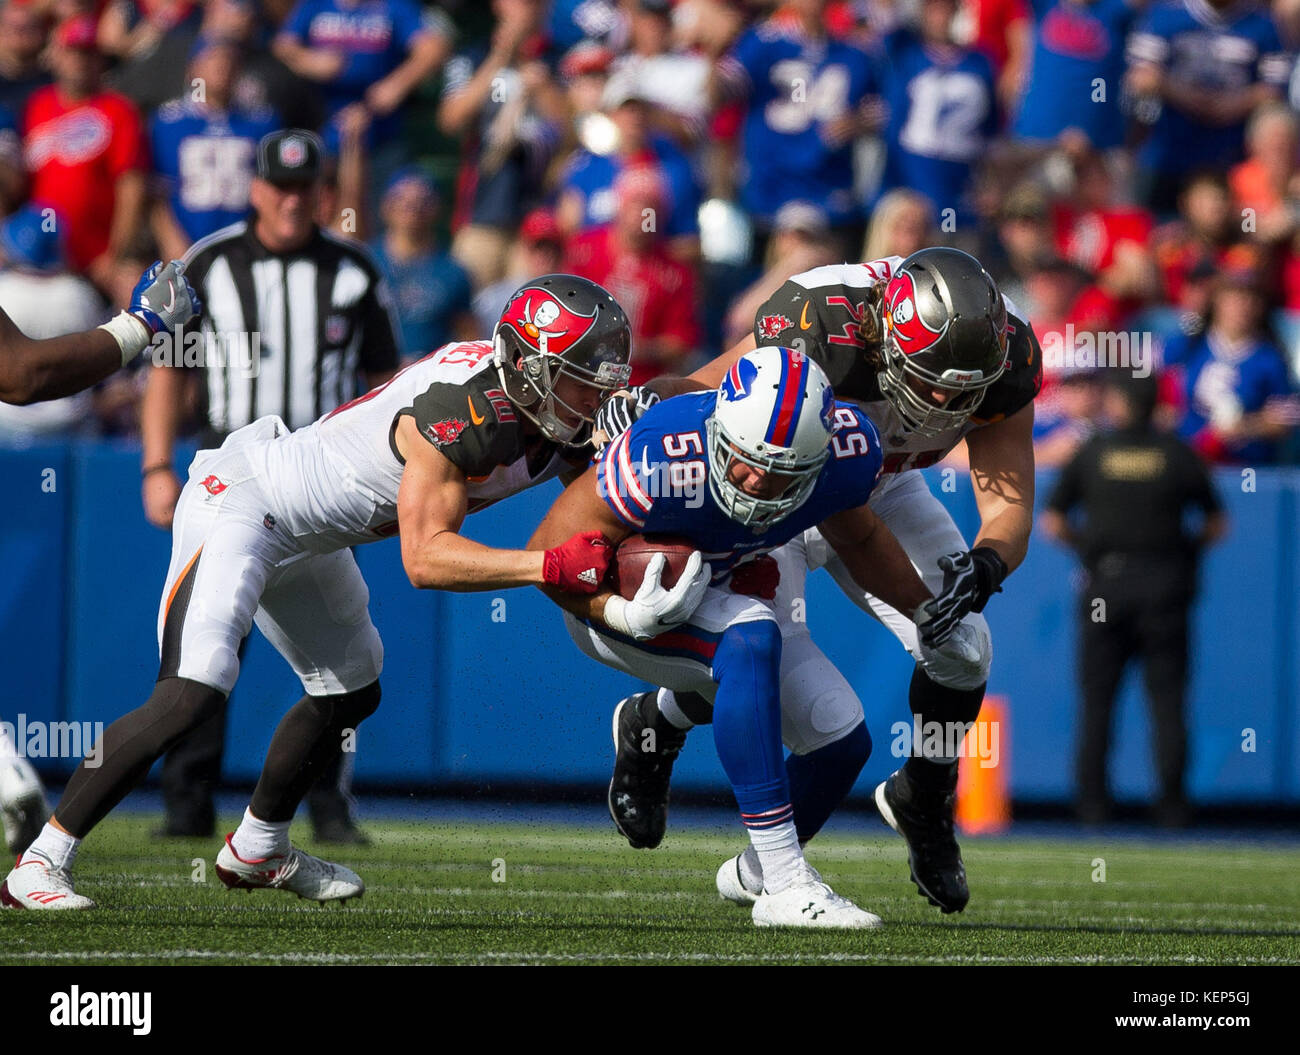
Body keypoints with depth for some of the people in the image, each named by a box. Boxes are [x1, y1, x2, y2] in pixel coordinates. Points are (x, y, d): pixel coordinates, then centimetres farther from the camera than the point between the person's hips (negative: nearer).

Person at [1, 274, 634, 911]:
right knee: (191, 695, -22)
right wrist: (552, 566, -35)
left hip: (307, 541, 10)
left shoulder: (558, 429, -4)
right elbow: (424, 559, -31)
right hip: (240, 501, -10)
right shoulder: (463, 412, -30)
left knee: (351, 692, 23)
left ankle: (256, 851, 42)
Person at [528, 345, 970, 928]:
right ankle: (785, 886, -32)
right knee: (752, 638, -34)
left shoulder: (846, 451, -22)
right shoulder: (663, 462, -38)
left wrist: (927, 613, 10)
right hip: (617, 596, -6)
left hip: (726, 586, 6)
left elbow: (857, 537, 3)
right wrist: (628, 617, -41)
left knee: (841, 742, 0)